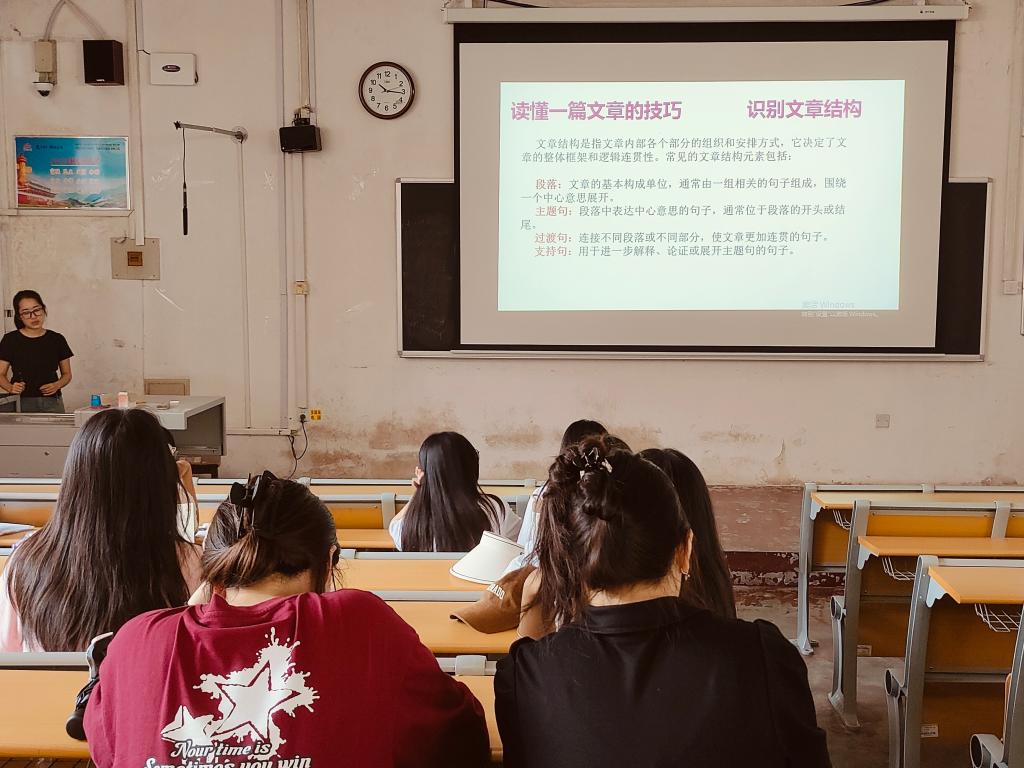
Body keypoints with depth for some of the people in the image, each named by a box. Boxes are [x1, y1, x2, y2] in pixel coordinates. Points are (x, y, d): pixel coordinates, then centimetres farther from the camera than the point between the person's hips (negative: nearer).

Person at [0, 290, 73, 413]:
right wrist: (10, 388, -15)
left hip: (51, 403, 1)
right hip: (20, 403, -1)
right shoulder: (10, 340, 3)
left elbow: (67, 374, 14)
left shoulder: (57, 340, 7)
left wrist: (57, 385, -7)